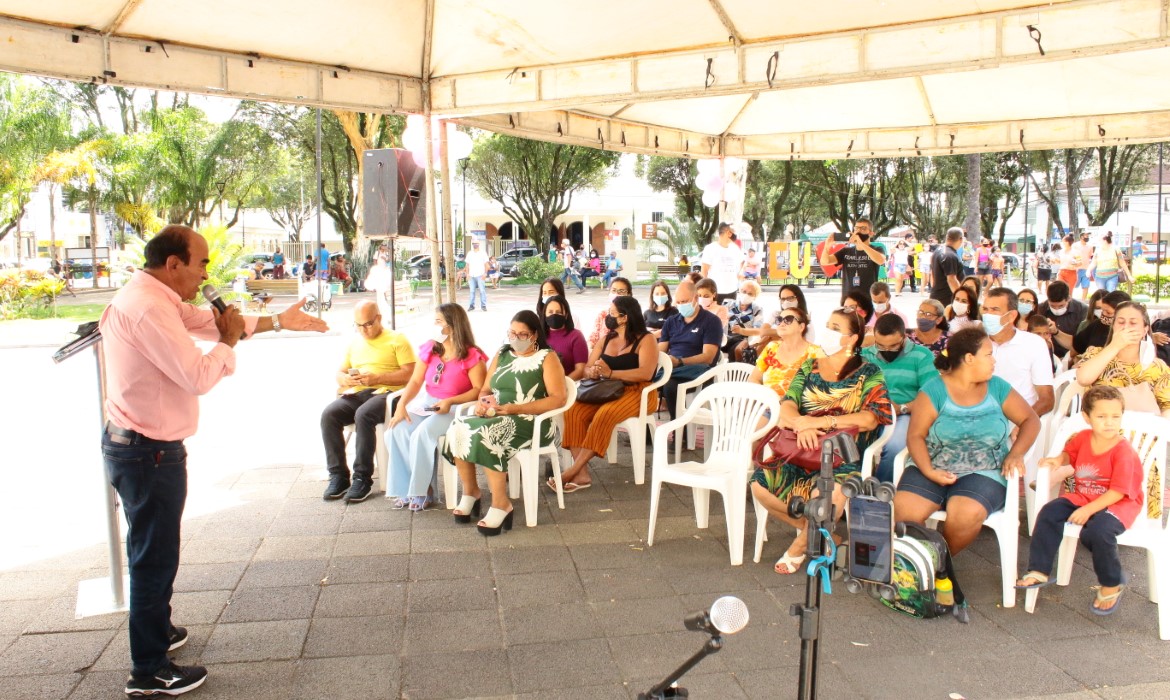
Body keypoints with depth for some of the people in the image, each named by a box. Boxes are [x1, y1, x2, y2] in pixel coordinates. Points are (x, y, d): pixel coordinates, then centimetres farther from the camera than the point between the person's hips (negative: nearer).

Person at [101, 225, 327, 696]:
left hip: (139, 447, 11)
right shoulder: (148, 308, -24)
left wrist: (279, 321, 19)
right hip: (149, 454, -11)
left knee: (153, 549, 25)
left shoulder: (157, 300, 9)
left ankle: (155, 630, 44)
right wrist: (229, 340, -9)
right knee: (155, 556, 1)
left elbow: (208, 321, 18)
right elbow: (199, 376, -27)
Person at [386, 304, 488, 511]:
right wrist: (401, 405, -11)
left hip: (455, 408, -6)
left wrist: (449, 402, -23)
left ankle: (423, 490, -13)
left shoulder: (471, 356, -11)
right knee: (396, 430, -19)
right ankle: (406, 487, -8)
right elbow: (416, 381, 4)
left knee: (423, 433, -31)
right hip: (425, 404, 6)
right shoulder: (429, 348, 6)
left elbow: (479, 390, -13)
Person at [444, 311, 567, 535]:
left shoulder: (547, 358, -1)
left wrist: (515, 408, -18)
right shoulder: (502, 354, 18)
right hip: (495, 417, 6)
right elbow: (485, 389, 18)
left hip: (531, 422, -6)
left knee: (486, 435, -34)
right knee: (459, 429, -23)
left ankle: (501, 504, -24)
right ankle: (470, 491, -4)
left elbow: (558, 398, -12)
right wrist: (481, 402, -8)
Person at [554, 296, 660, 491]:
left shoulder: (645, 340, -5)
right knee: (574, 411, -23)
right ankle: (582, 474, -30)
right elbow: (587, 369, 12)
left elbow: (645, 373, -20)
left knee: (605, 414, -36)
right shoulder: (606, 339, 16)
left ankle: (573, 471, -30)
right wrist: (592, 372, -14)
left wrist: (610, 373, -26)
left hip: (638, 393, -6)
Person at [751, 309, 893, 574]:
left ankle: (800, 545, -3)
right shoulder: (809, 368, 14)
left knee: (830, 493, -37)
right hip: (802, 452, 4)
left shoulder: (868, 374, 3)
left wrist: (820, 421, -21)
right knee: (760, 484, -21)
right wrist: (801, 424, -21)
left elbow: (870, 418, -13)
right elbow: (787, 407, 3)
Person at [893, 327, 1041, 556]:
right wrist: (928, 471, -20)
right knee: (904, 510, -26)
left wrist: (1016, 453, -10)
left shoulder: (997, 387, 6)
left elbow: (1031, 420, 9)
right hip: (933, 467, -1)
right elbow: (915, 435, -5)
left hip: (983, 472, 1)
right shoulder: (934, 390, -2)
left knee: (966, 515, -31)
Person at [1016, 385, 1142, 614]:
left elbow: (1118, 492, -20)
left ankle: (1112, 585, -4)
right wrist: (1059, 460, 1)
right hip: (1082, 497, 6)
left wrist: (1088, 510, -25)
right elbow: (1070, 453, 24)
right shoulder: (1082, 438, -1)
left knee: (1097, 531, -32)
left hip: (1118, 504, -6)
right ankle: (1039, 571, -7)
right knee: (1049, 513, -15)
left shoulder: (1123, 451, -18)